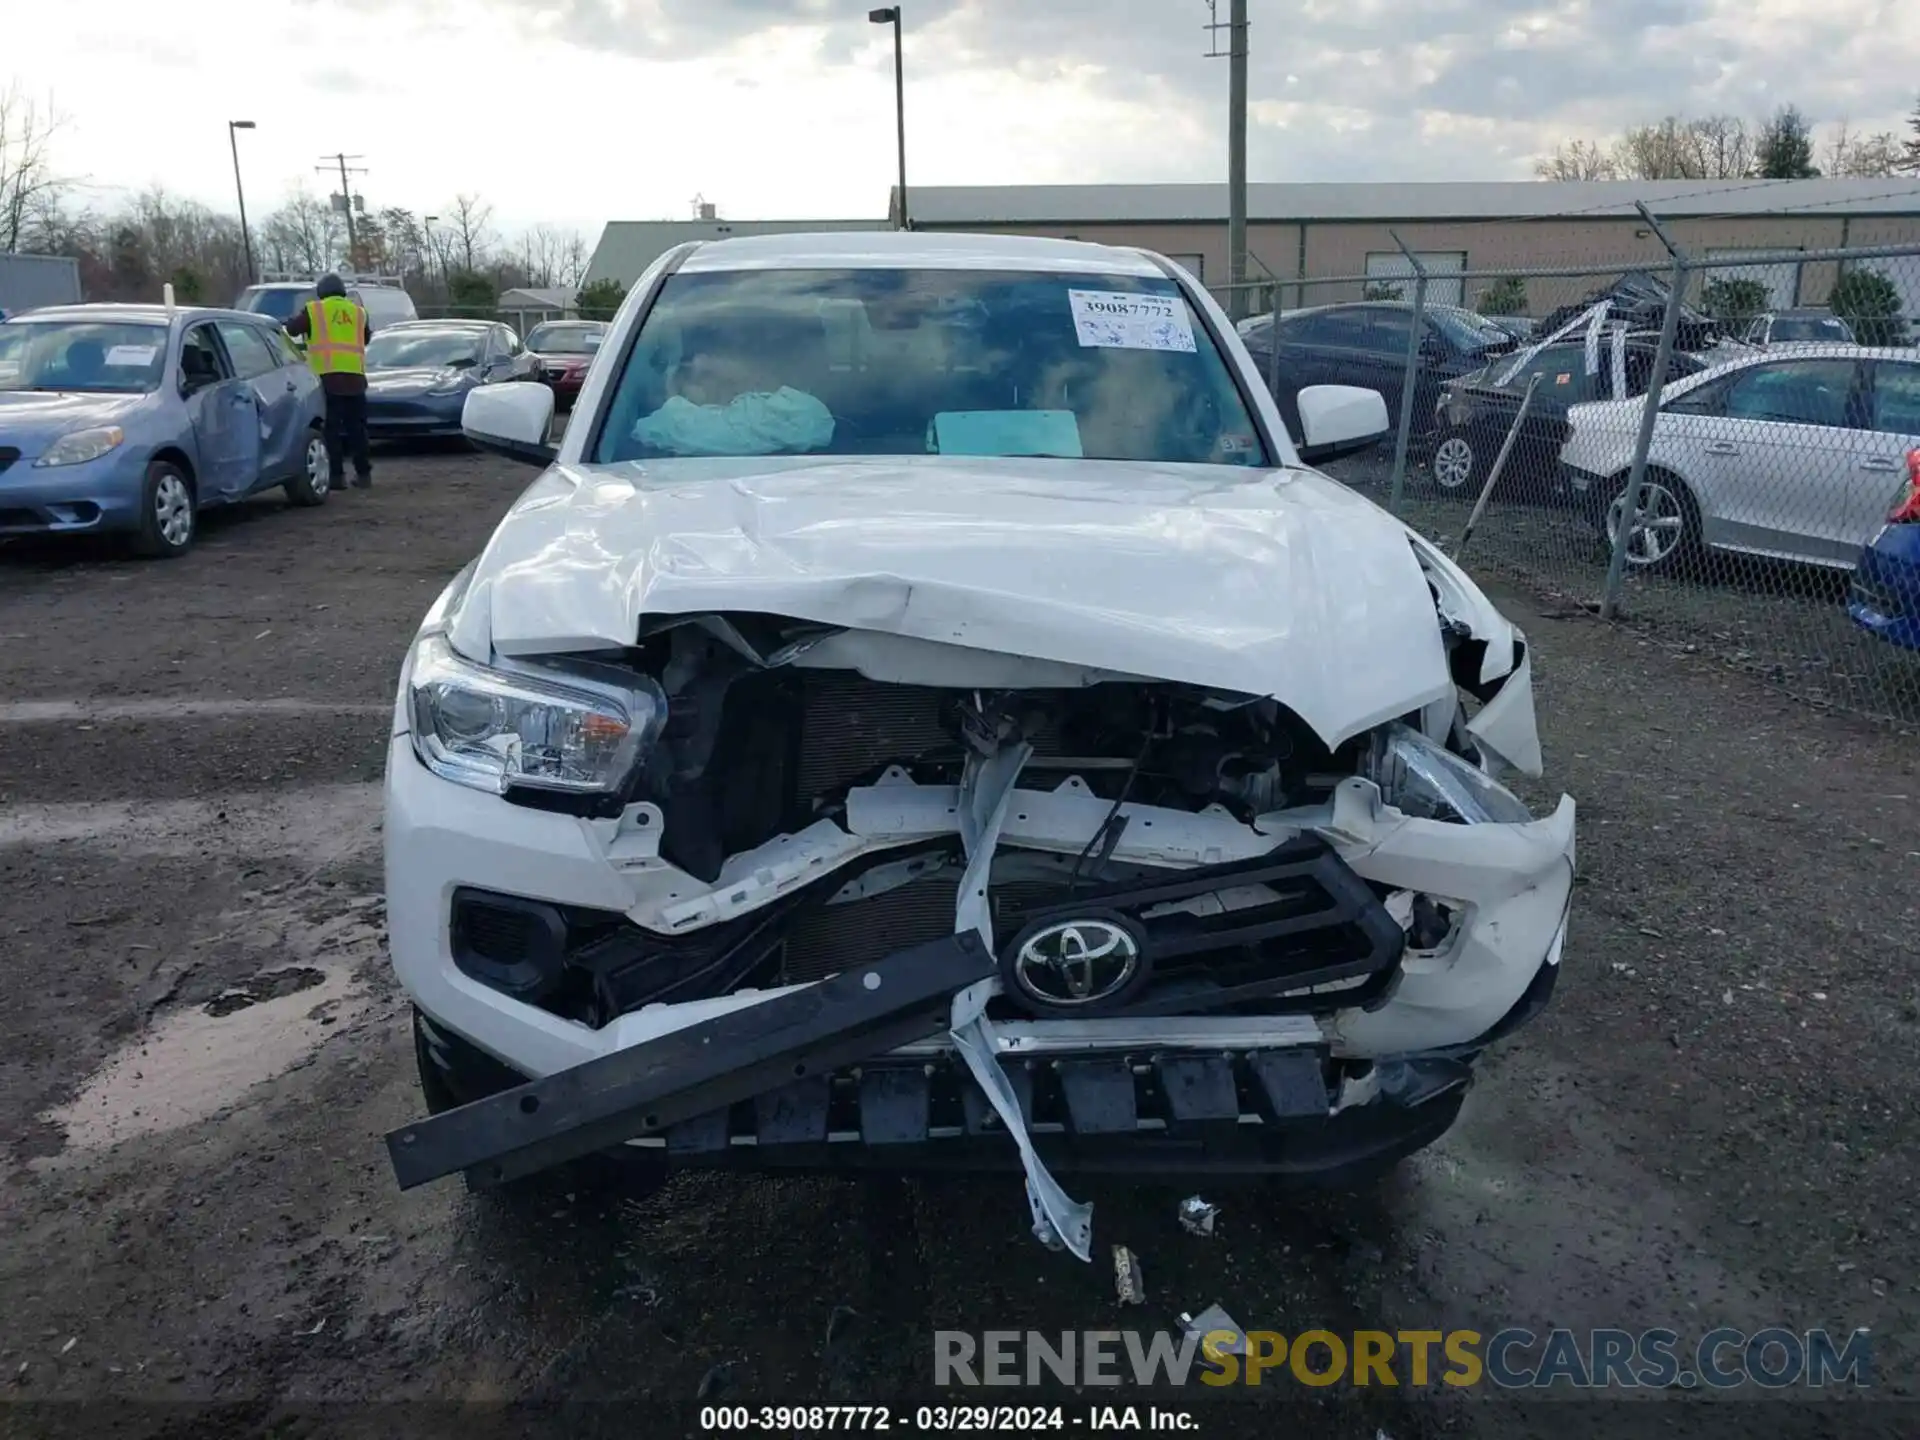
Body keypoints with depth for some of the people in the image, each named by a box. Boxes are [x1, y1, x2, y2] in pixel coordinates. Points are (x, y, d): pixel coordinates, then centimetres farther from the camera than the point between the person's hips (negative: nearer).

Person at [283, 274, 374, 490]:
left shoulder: (313, 310, 5)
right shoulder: (358, 312, 16)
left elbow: (292, 329, 9)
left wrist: (300, 319, 30)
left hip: (327, 376, -3)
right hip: (355, 376, 3)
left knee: (331, 428, -1)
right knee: (356, 428, 9)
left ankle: (336, 474, -4)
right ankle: (363, 474, 8)